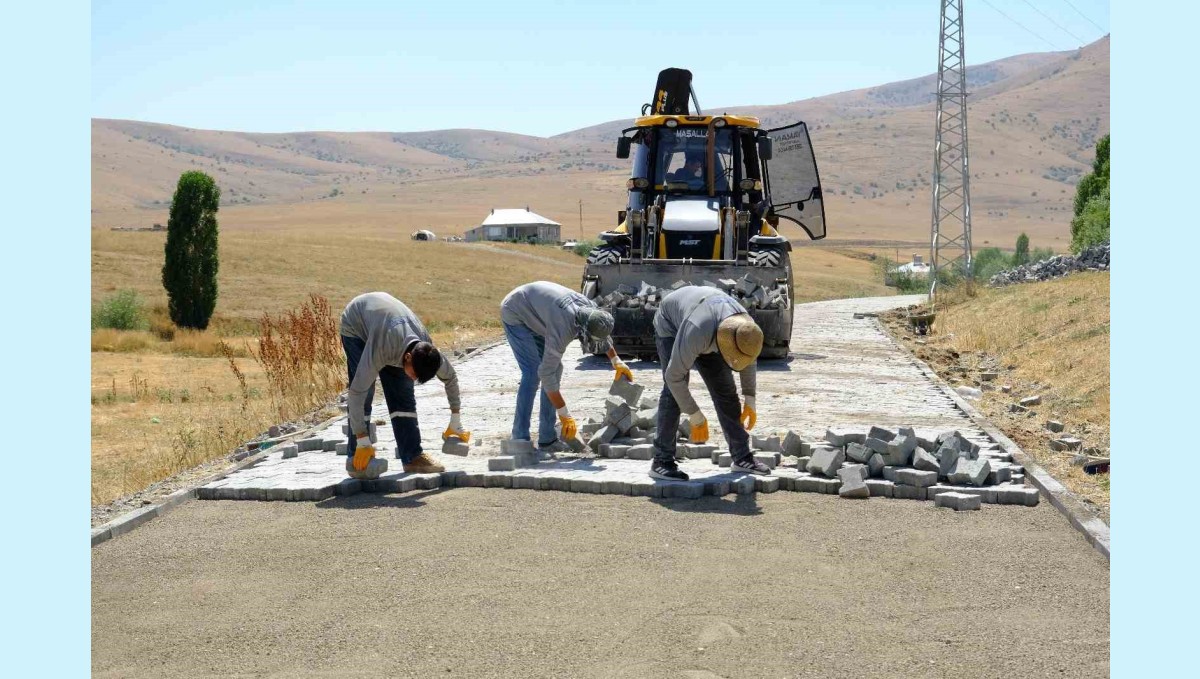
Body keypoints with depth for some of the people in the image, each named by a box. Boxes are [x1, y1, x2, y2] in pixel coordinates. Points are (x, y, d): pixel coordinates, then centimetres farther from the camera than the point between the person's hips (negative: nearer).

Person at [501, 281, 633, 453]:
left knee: (556, 369, 1)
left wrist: (616, 362, 20)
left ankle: (547, 439, 3)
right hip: (515, 315, -8)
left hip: (534, 314, 9)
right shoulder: (563, 329, -40)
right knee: (533, 373, -20)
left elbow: (604, 337, 11)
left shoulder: (590, 309, -16)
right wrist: (564, 415, -34)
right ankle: (520, 440, -18)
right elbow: (546, 373, -37)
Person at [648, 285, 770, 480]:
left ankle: (742, 457, 6)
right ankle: (662, 462, -17)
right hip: (671, 324, -5)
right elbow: (674, 376, -37)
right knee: (673, 391, -20)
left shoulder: (745, 328, -27)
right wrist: (696, 417, -31)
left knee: (725, 389, -1)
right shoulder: (697, 332, -46)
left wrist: (750, 401, -2)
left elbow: (748, 361, -3)